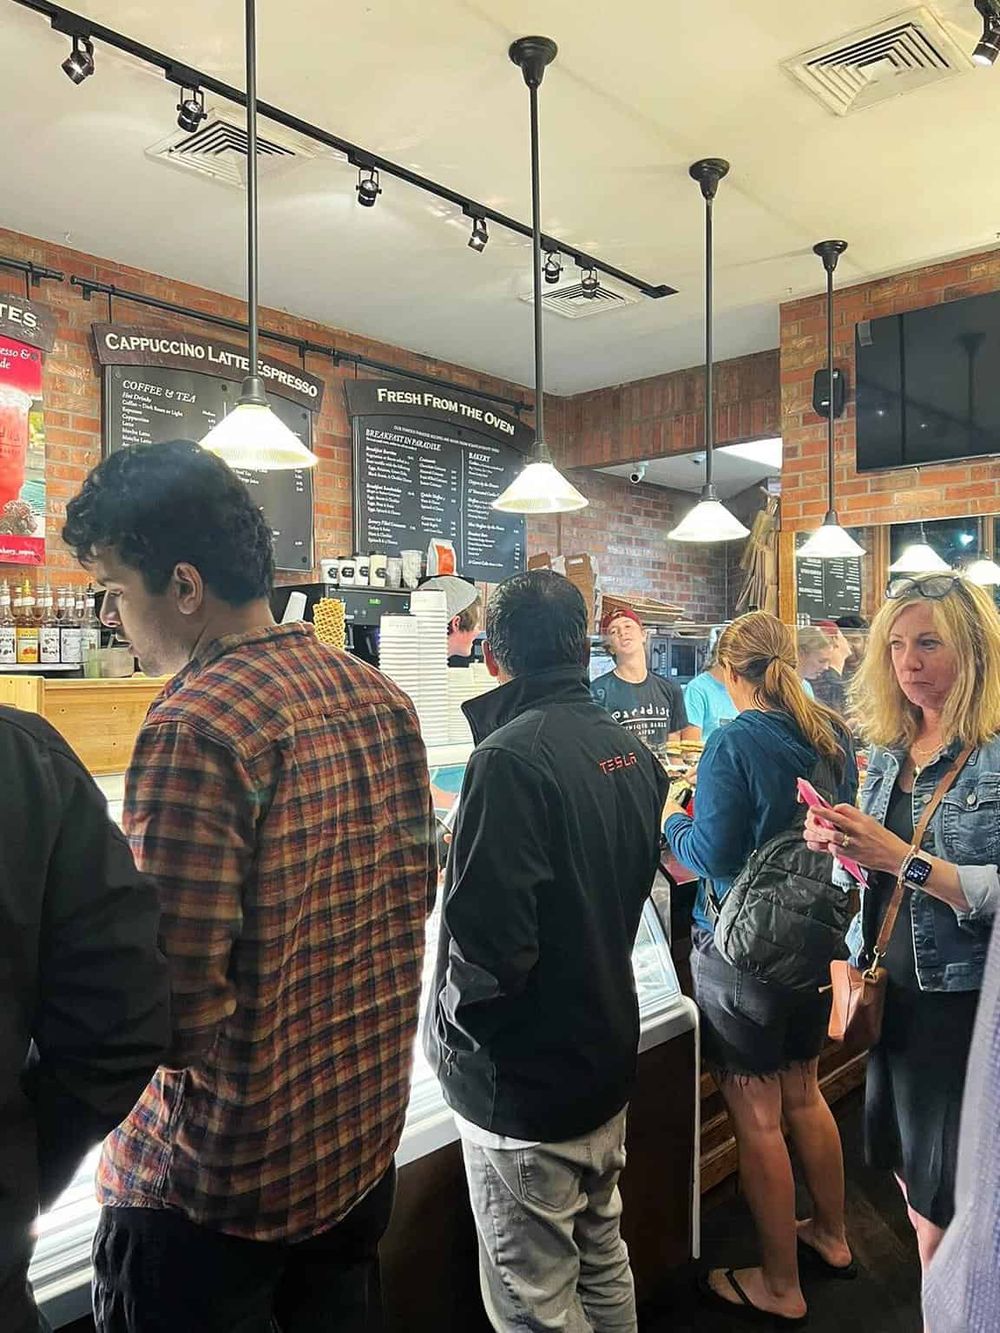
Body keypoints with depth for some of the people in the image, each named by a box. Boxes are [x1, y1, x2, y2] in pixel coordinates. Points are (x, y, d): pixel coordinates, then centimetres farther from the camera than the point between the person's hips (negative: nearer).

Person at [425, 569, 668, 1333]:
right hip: (608, 1055, 8)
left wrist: (453, 1021, -9)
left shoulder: (511, 758, -24)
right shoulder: (632, 752, 1)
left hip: (524, 1081, -8)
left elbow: (490, 940, -27)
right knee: (603, 1257, 25)